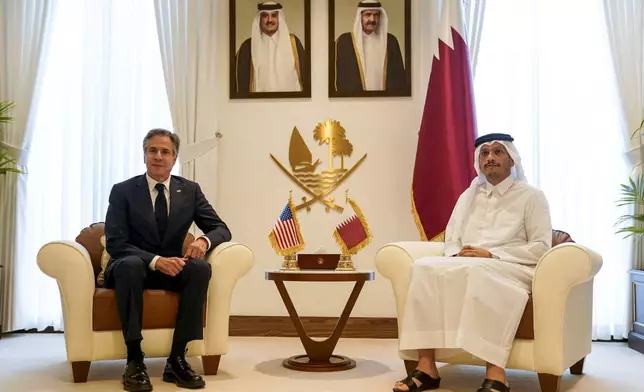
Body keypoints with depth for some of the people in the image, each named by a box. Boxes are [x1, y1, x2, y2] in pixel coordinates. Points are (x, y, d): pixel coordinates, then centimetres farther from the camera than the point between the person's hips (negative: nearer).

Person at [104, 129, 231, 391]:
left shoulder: (190, 190, 1)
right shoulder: (122, 191, -7)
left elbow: (221, 229, 0)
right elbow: (115, 244, -15)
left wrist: (204, 240, -25)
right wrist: (155, 260, -31)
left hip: (170, 267, 3)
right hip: (131, 267, -2)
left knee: (201, 267, -29)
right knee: (131, 264, -38)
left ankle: (177, 358, -26)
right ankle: (134, 360, -31)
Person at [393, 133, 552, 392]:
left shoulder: (531, 196, 7)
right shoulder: (468, 197, 22)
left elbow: (541, 247, -3)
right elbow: (451, 241, 17)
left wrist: (491, 254, -14)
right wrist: (458, 255, -8)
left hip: (513, 271, -4)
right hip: (465, 269, 4)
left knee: (478, 271, -39)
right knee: (425, 268, -27)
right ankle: (426, 367, -32)